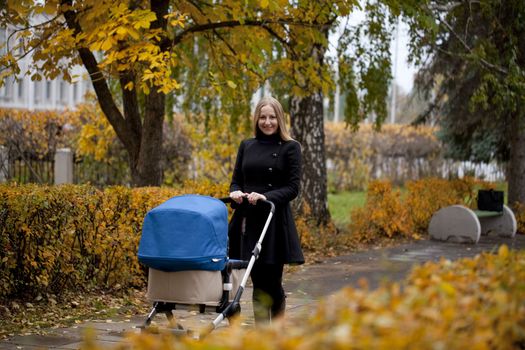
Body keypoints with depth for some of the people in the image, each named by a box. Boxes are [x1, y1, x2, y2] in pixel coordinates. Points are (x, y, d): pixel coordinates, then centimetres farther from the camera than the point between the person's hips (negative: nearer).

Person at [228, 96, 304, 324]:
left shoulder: (290, 147, 1)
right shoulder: (246, 146, 14)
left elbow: (293, 188, -5)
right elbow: (236, 181, 16)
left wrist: (266, 196, -20)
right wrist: (235, 192, -7)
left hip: (274, 222, -4)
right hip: (248, 219, 4)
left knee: (270, 279, -2)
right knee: (257, 279, 4)